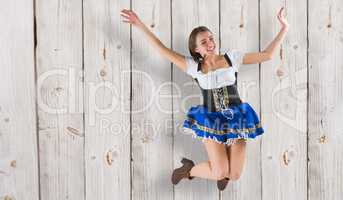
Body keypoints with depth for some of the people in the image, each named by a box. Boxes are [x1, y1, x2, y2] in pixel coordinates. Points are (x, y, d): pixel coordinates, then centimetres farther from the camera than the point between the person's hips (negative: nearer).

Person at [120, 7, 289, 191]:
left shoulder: (232, 57, 5)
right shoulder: (194, 65, 2)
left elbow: (267, 55, 6)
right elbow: (164, 51, -1)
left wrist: (284, 27, 3)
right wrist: (141, 26, -4)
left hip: (235, 118, 2)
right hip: (211, 120, -1)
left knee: (234, 175, -1)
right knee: (220, 173, -12)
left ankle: (224, 157, 37)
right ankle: (189, 169, 20)